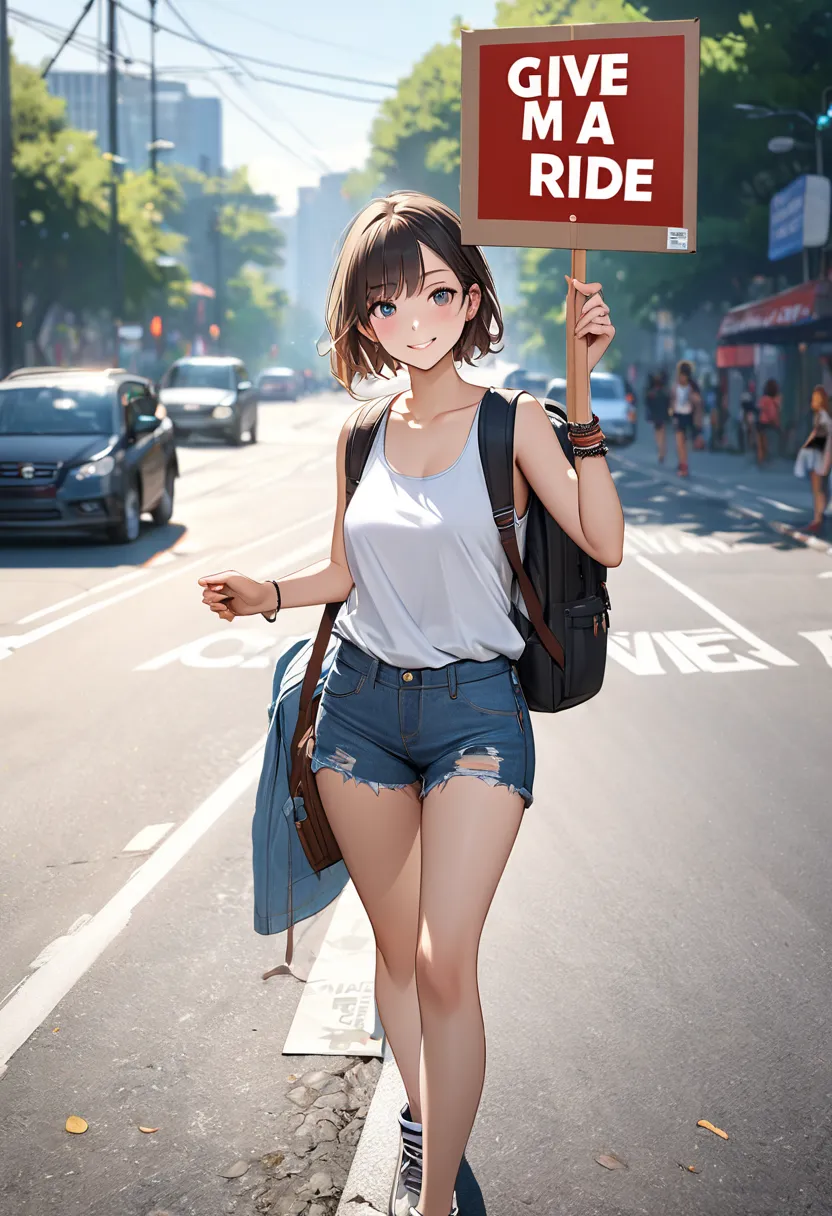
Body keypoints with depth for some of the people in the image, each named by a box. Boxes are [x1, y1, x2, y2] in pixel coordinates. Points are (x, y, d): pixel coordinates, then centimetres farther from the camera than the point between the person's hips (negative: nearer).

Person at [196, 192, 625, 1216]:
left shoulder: (511, 420, -5)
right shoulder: (364, 434, 6)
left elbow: (604, 542, -16)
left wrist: (585, 398, -20)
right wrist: (265, 595, -3)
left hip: (475, 709, -4)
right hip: (363, 702, 4)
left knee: (445, 959, -11)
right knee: (395, 946, 14)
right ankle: (419, 1126, 35)